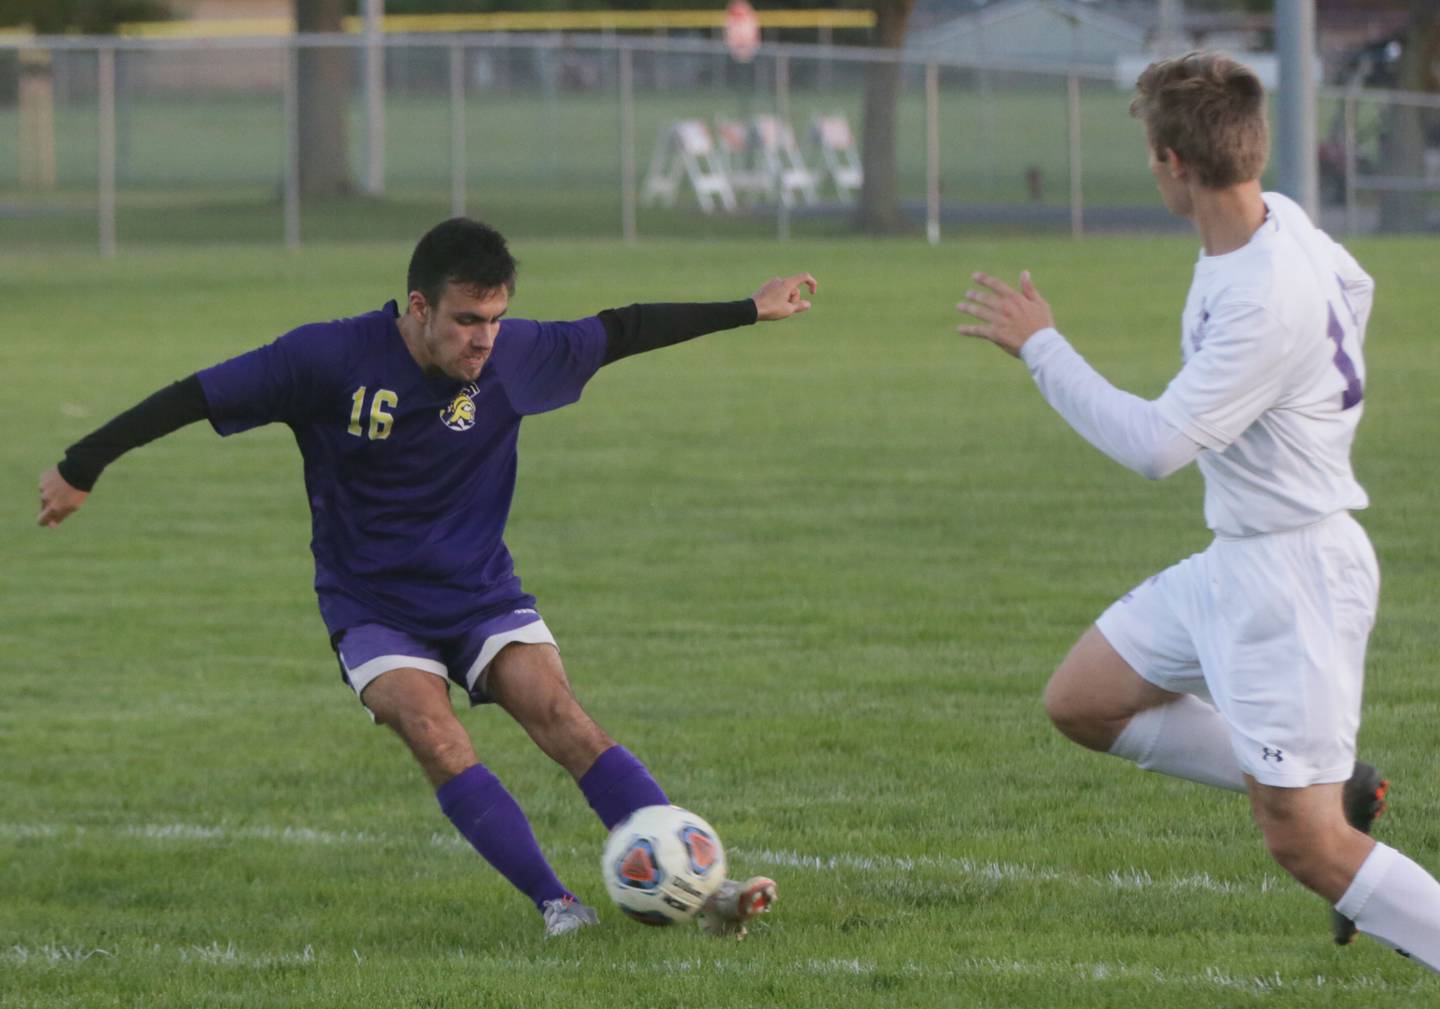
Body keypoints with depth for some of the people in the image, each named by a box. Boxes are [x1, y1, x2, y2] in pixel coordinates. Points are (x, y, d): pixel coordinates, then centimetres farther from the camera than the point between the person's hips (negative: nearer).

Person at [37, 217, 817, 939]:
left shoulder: (516, 356, -9)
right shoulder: (329, 359, -18)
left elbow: (622, 332, 5)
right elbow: (193, 398, -10)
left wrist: (750, 311, 10)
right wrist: (82, 466, -5)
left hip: (483, 595, 2)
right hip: (373, 605, -2)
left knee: (562, 719, -20)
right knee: (438, 741, -27)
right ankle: (556, 904, -29)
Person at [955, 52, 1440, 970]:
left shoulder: (1269, 305, -29)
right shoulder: (1279, 218, -1)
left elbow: (1156, 446, -28)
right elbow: (1351, 289, 22)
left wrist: (1039, 346, -19)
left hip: (1292, 578, -10)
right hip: (1233, 563, 10)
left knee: (1304, 845, -8)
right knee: (1081, 702, 17)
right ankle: (1335, 791, 18)